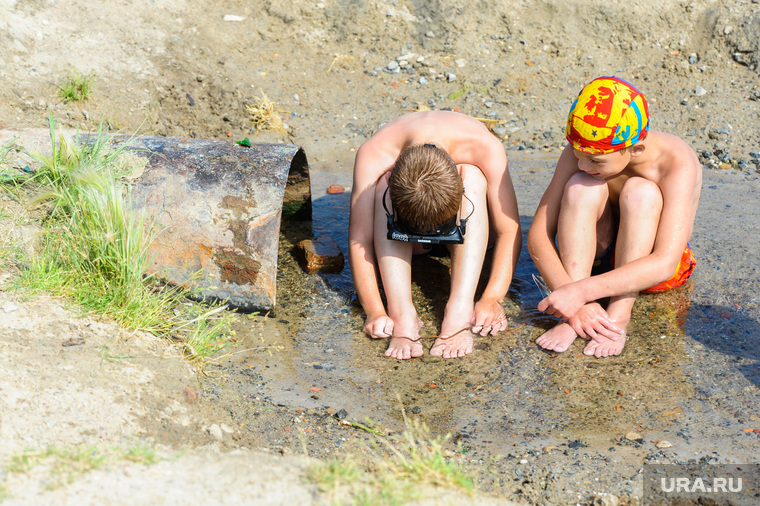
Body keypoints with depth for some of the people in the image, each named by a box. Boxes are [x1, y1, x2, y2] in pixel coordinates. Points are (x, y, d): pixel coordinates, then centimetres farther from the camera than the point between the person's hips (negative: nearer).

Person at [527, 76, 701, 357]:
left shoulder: (678, 164, -30)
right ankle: (578, 315, -32)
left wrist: (581, 292, -46)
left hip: (651, 268, -2)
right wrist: (574, 303, -35)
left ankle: (618, 314, -30)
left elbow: (664, 264, -38)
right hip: (597, 258, 3)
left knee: (640, 192, -32)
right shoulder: (579, 153, -21)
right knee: (580, 187, -28)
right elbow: (538, 234, -21)